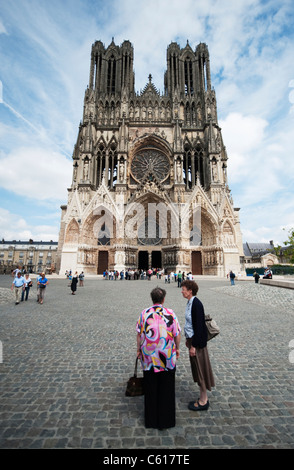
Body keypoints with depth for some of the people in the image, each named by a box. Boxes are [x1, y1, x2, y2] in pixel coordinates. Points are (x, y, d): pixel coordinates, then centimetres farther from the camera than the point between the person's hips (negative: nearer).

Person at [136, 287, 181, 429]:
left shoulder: (144, 313, -10)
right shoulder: (170, 313, -13)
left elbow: (139, 334, -4)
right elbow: (177, 334, -6)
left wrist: (138, 350, 10)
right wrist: (177, 348, 10)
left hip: (149, 355, 1)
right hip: (168, 356, -1)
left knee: (151, 387, 19)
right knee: (166, 387, 18)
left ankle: (151, 419, 36)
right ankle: (166, 419, 34)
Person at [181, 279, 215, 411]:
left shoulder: (196, 304, -24)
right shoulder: (190, 302, 4)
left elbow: (198, 326, -23)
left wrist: (194, 345, -19)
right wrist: (188, 339, 18)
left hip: (197, 341, -9)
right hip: (192, 338, 9)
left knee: (200, 369, 7)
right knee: (197, 369, 20)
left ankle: (203, 402, 26)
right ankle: (203, 398, 37)